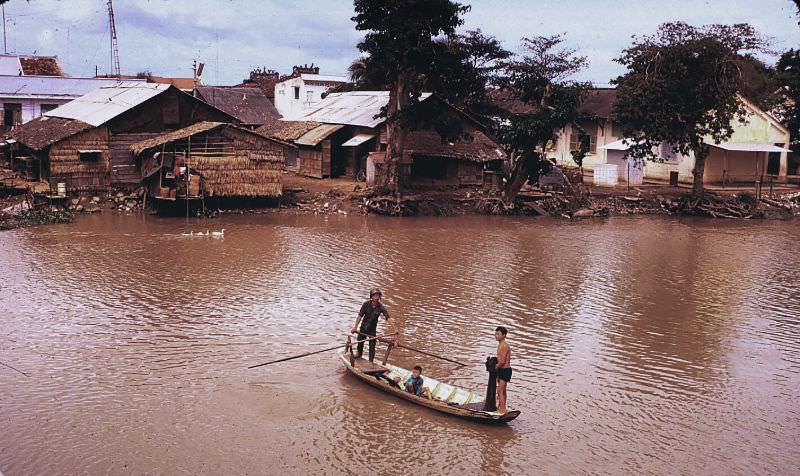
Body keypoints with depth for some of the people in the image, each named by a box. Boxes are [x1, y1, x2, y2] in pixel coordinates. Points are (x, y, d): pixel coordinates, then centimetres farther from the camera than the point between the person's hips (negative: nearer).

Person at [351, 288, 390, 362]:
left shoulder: (381, 308, -20)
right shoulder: (366, 304, -17)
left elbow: (388, 319, -24)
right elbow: (360, 316, -8)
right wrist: (355, 327, -5)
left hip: (372, 329, -2)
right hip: (363, 328, 2)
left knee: (372, 347, -1)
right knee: (360, 343, 19)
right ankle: (359, 355, 47)